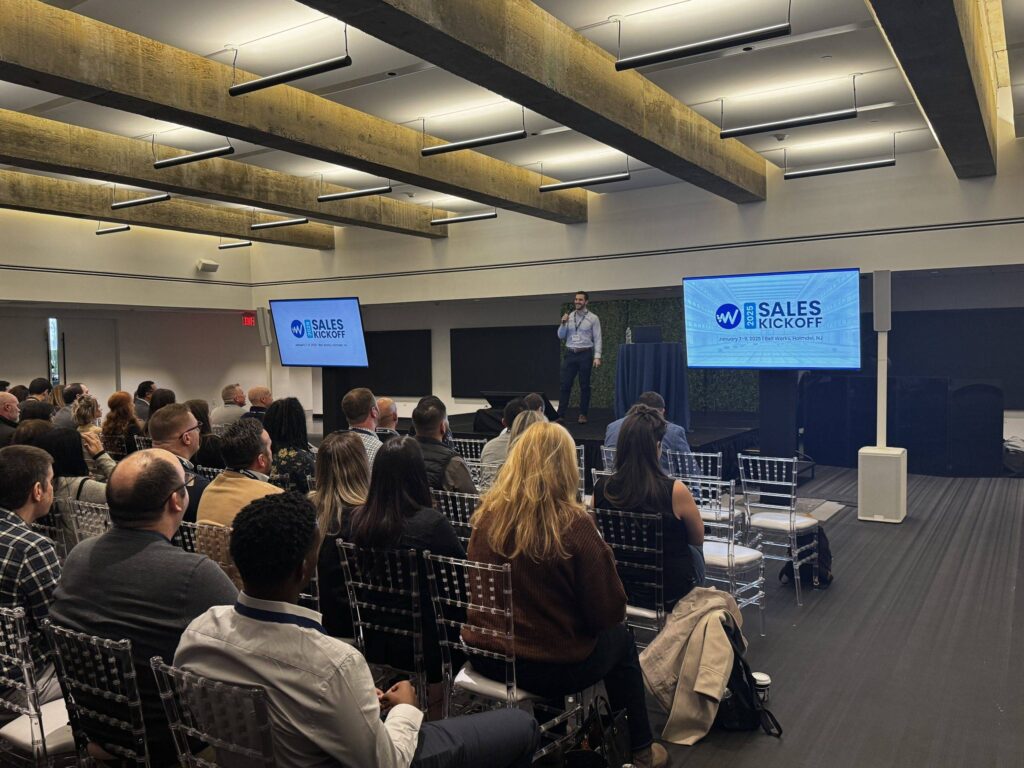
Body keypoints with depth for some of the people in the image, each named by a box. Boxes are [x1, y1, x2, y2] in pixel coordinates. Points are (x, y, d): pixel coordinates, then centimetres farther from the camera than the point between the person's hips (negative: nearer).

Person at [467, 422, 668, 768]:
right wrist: (602, 555, 6)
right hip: (549, 666, -5)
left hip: (485, 654, 5)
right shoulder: (573, 523, -22)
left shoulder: (488, 513, -8)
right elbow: (610, 612, -13)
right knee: (622, 638, 24)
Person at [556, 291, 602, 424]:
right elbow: (561, 336, 8)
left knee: (584, 386, 4)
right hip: (570, 354, 2)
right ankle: (560, 414, 5)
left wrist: (597, 356, -12)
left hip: (585, 354, -2)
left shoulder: (593, 318, -1)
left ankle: (583, 414, 13)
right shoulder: (569, 317, 8)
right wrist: (563, 323, -9)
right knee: (565, 385, 1)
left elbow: (597, 339, -4)